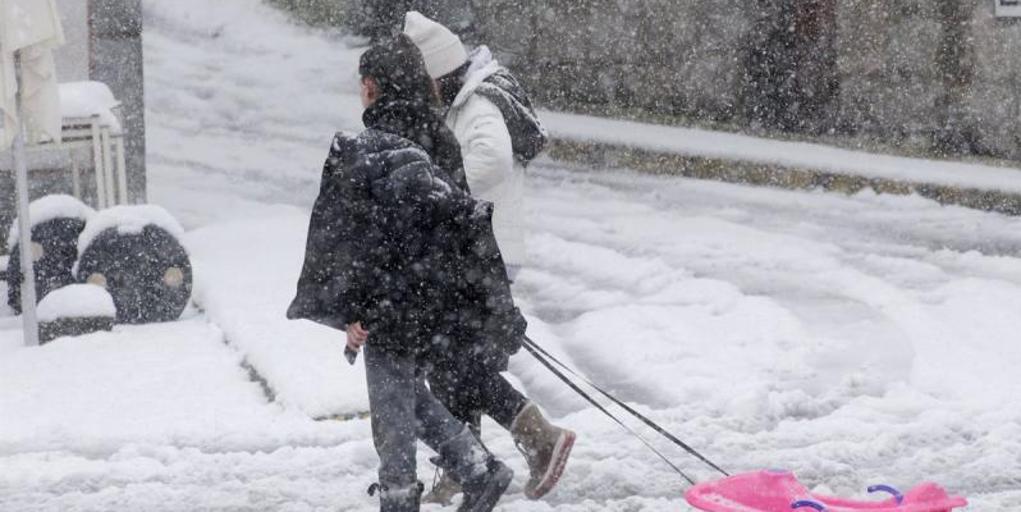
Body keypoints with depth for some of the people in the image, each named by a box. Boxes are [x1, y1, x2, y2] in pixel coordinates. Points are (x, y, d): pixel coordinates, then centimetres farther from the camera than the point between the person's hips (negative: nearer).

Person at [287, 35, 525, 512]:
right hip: (444, 302, 7)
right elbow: (463, 217, 11)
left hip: (392, 302, -7)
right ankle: (480, 469, 15)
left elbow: (344, 236, -16)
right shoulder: (441, 141, 4)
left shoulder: (359, 150, -16)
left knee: (393, 410, 6)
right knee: (408, 389, 23)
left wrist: (350, 311, -11)